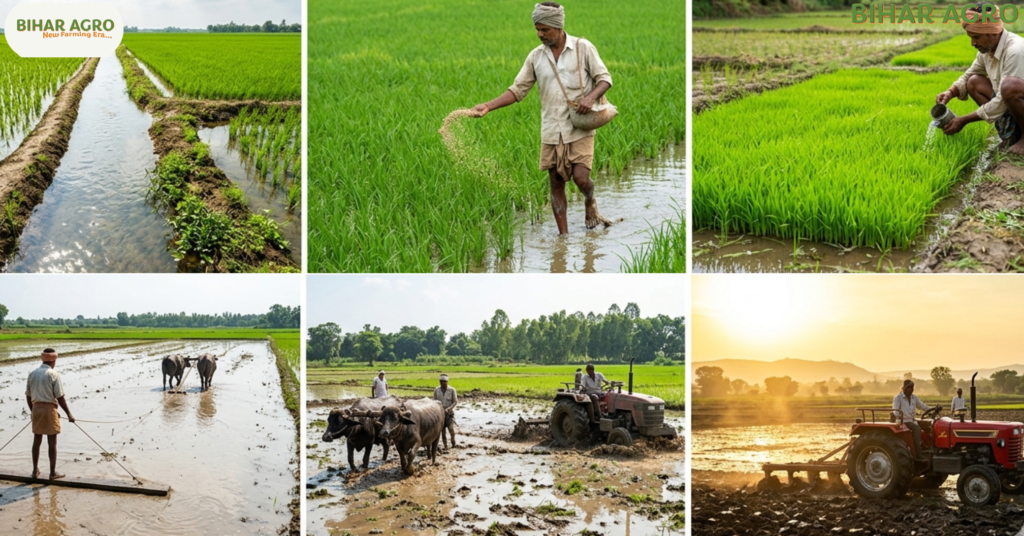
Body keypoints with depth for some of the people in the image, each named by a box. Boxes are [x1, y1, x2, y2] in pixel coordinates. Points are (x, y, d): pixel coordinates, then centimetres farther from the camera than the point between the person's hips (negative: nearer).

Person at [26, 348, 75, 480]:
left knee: (37, 440, 14)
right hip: (49, 409, -5)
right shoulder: (53, 375, -10)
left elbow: (28, 395, 10)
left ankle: (35, 471, 20)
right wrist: (69, 414, -6)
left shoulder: (32, 374, 6)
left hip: (36, 408, 5)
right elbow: (60, 397, -12)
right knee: (52, 442, 3)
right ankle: (53, 472, 8)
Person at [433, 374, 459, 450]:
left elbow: (455, 402, -4)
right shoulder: (436, 390, 1)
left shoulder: (452, 390, -6)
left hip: (449, 413, -2)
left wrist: (448, 409, -17)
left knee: (451, 428, -20)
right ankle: (445, 446, 14)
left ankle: (453, 442, 1)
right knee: (442, 431, 4)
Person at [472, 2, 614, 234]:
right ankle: (564, 236, 12)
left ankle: (590, 202, 22)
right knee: (556, 184, 4)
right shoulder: (536, 56, 5)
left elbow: (604, 78, -1)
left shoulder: (583, 48, -3)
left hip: (579, 129, -3)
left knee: (581, 178, -13)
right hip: (551, 131, 3)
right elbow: (518, 90, 6)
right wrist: (489, 106, -8)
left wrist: (591, 96, -22)